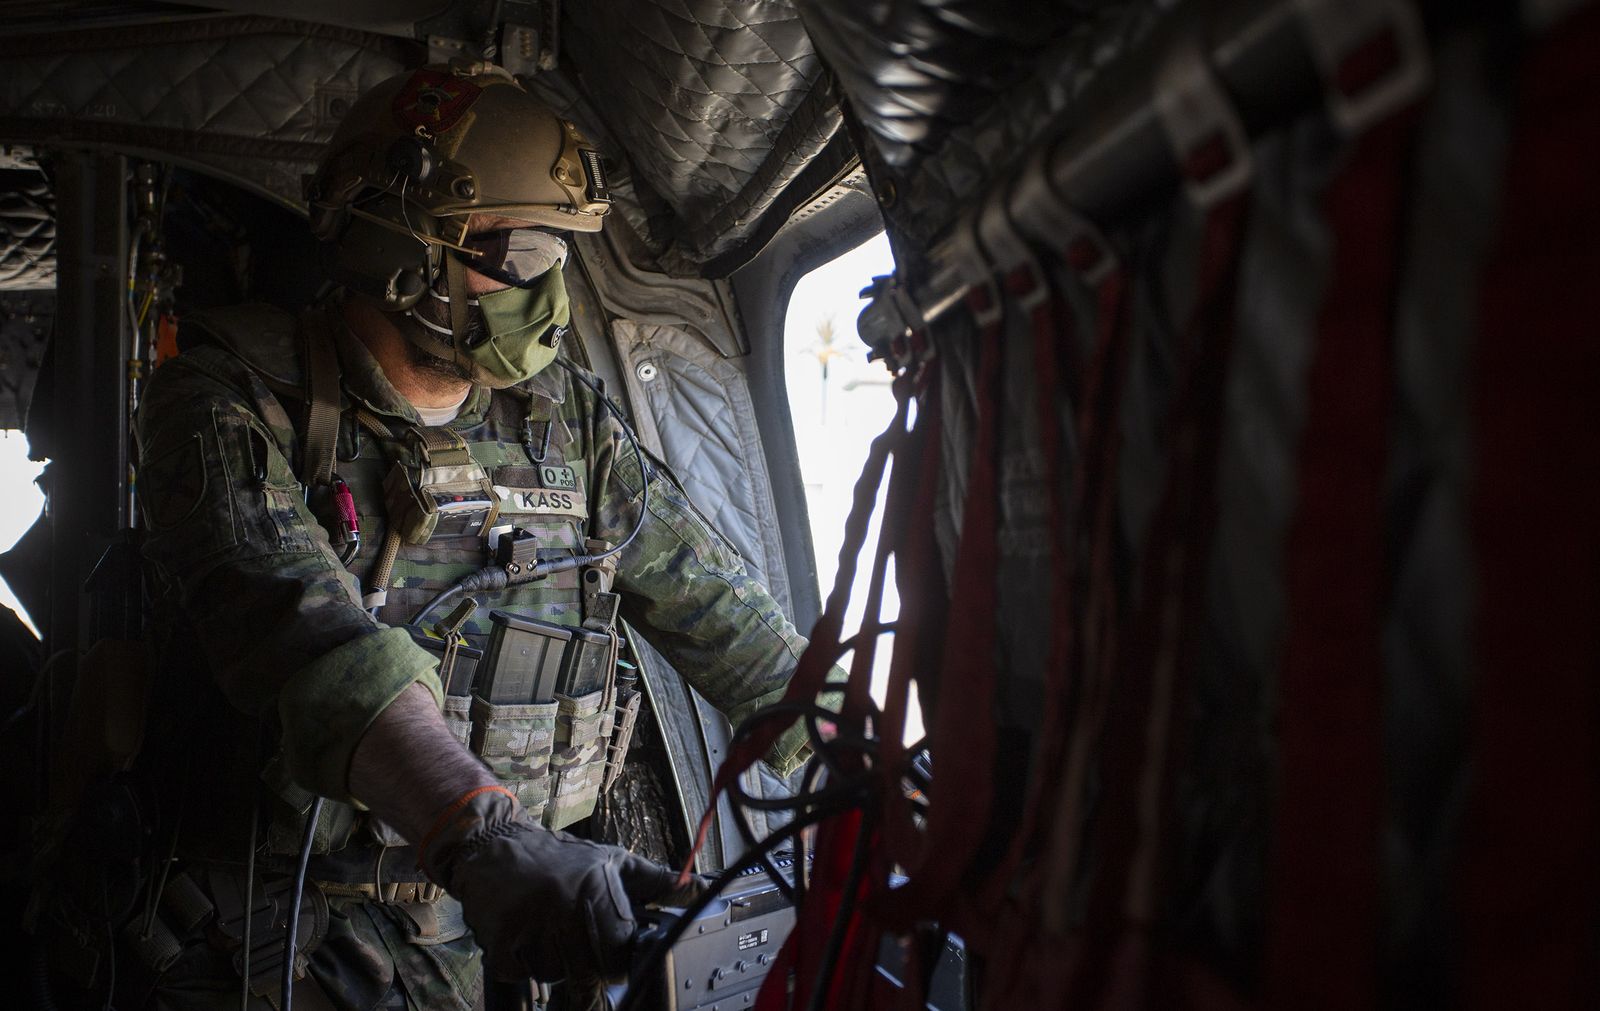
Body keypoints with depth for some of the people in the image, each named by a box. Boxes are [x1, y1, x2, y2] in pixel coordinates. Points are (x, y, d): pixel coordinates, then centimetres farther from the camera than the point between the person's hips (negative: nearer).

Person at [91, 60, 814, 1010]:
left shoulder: (573, 428, 0)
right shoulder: (239, 405, -13)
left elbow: (730, 621, 5)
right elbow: (290, 617, -32)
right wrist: (481, 836, -47)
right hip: (250, 934, -3)